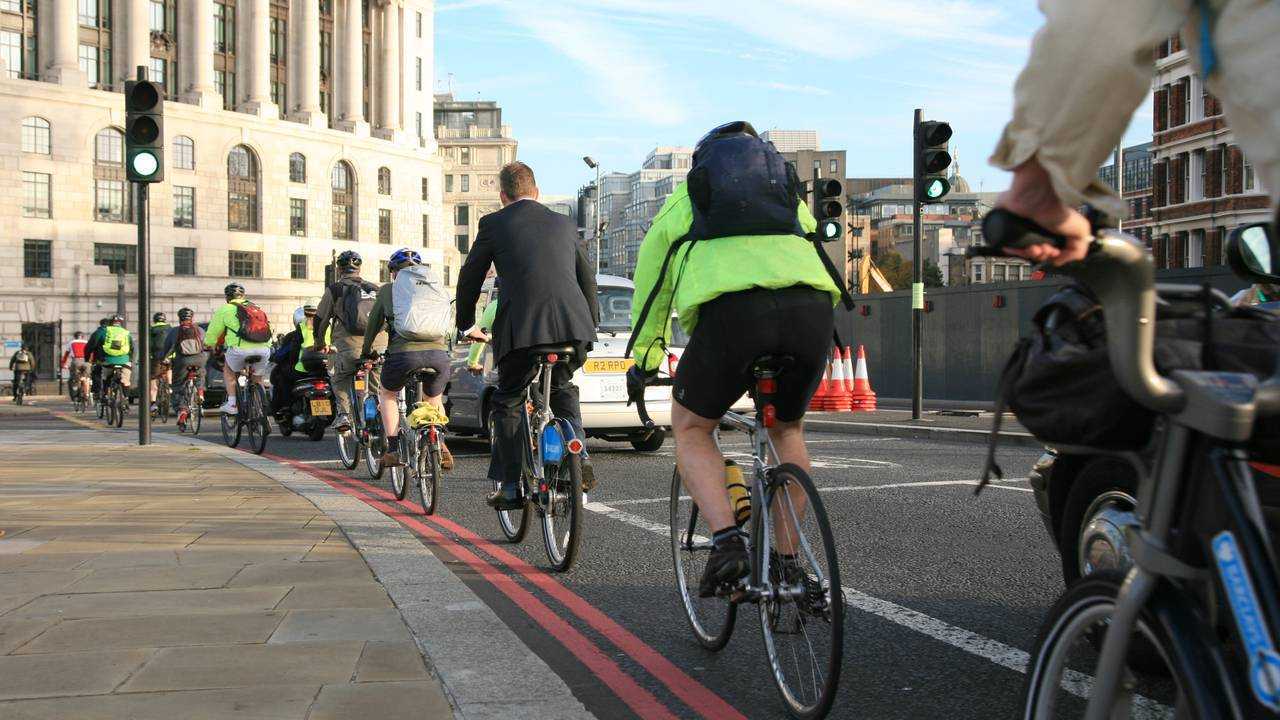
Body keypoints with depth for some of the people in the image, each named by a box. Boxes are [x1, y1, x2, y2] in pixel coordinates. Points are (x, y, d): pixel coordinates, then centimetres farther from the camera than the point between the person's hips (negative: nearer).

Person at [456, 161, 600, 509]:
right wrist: (591, 322, 39)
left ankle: (511, 486, 11)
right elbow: (588, 277, 25)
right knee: (562, 388, 29)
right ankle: (579, 458, 12)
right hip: (573, 326, 4)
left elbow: (470, 277, 14)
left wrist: (467, 324, 28)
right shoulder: (563, 223, 19)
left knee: (507, 402, 13)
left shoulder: (493, 223, 9)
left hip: (522, 327, -4)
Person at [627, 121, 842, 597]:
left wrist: (645, 360, 46)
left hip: (731, 308, -3)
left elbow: (650, 286, 35)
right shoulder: (790, 193, 37)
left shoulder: (683, 197, 30)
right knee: (787, 430, 27)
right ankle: (790, 563, 22)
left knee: (691, 429, 19)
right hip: (814, 308, 3)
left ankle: (727, 543, -1)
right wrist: (788, 344, 55)